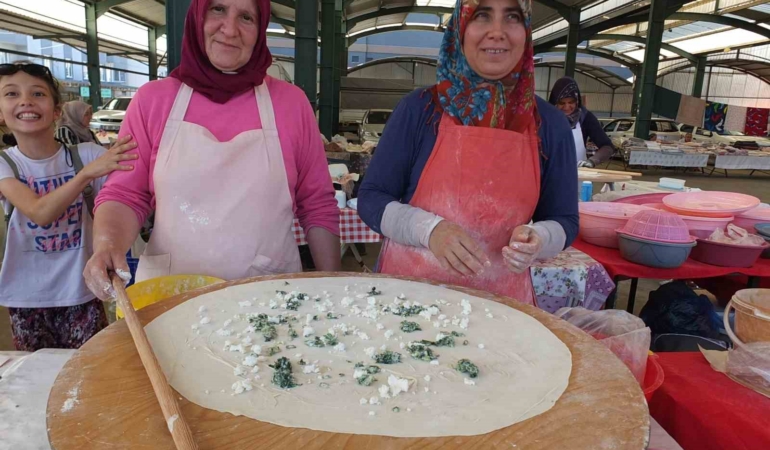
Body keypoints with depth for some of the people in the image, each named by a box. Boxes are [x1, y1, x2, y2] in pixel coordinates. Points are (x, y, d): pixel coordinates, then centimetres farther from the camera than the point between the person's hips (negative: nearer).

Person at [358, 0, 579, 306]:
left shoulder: (550, 125, -2)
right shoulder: (420, 108, -7)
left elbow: (564, 220, 5)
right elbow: (371, 199, -5)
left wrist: (537, 239, -17)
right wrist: (429, 229, -22)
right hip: (411, 291, -1)